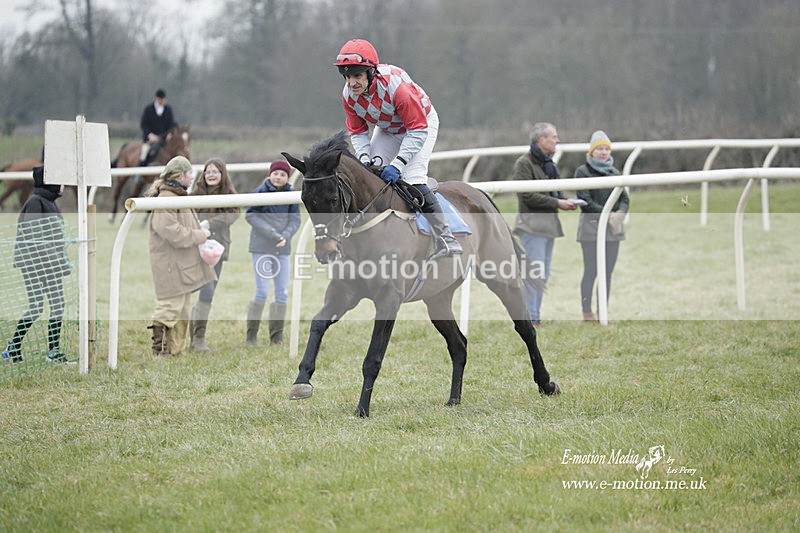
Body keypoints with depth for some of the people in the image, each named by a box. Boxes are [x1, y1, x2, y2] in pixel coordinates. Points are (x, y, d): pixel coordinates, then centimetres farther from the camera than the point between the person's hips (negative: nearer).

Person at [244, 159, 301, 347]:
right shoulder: (261, 192, -5)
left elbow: (295, 219, 5)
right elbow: (250, 215, -8)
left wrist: (286, 235, -14)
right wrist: (271, 233, -16)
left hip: (282, 248, 4)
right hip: (261, 247, -4)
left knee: (282, 293, 4)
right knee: (262, 292, -8)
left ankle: (277, 336, 13)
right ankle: (251, 335, 2)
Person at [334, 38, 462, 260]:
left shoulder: (395, 84, -40)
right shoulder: (348, 94, -22)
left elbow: (418, 132, -34)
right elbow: (357, 132, -6)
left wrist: (397, 163, -41)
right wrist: (365, 158, -25)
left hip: (421, 123, -7)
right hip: (387, 129, 7)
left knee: (413, 178, -22)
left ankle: (446, 240, -22)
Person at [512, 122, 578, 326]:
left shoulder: (548, 163, 19)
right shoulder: (524, 164, -9)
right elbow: (527, 196, -17)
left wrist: (565, 200, 4)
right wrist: (557, 203, -17)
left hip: (549, 225, 9)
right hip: (532, 224, -9)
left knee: (543, 274, 11)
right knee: (534, 273, -11)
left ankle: (534, 315, 17)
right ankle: (530, 319, -10)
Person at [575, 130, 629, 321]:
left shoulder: (614, 173, 15)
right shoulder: (583, 172, -1)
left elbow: (624, 199, 11)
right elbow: (585, 201, -9)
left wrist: (620, 213, -11)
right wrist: (607, 215, -16)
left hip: (613, 228, 5)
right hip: (591, 227, -5)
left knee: (607, 272, 5)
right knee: (591, 271, -5)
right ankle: (587, 312, 0)